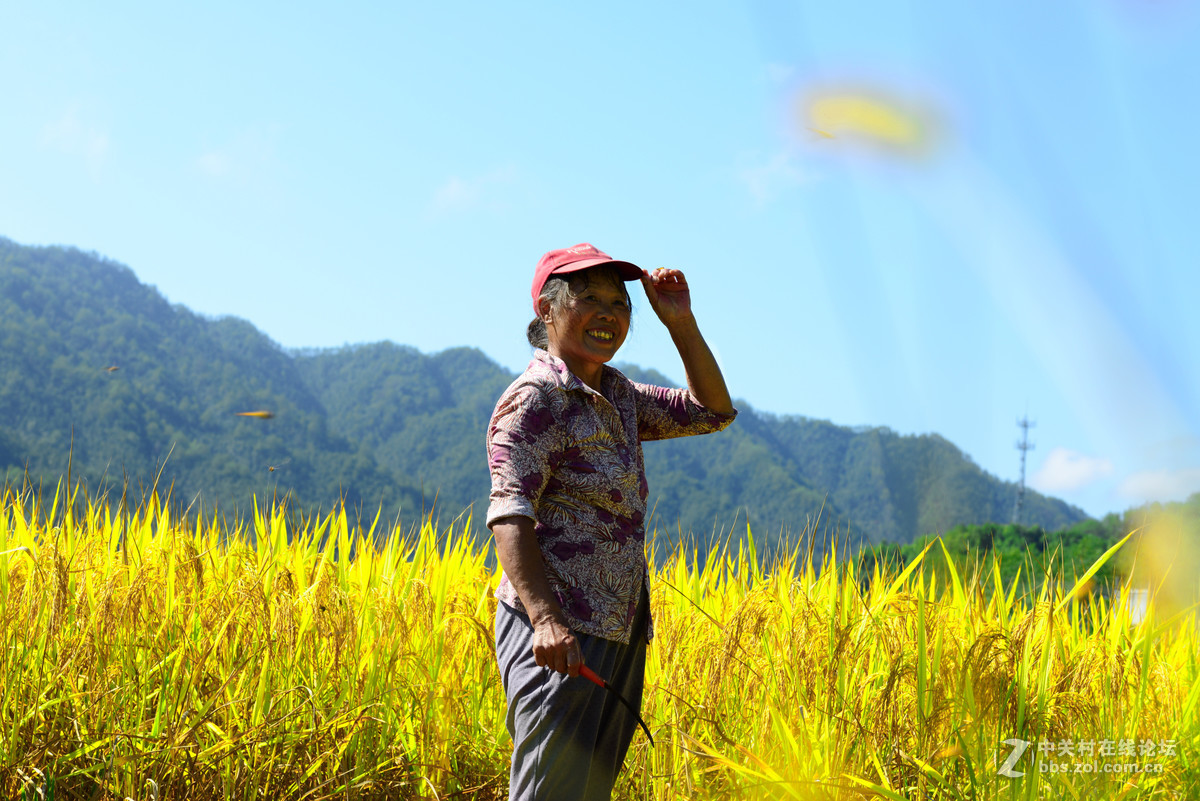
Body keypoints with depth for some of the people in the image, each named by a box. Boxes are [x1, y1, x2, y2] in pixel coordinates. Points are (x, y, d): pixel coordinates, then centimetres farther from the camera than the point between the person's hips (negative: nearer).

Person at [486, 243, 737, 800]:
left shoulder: (617, 395, 16)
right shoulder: (534, 399, -10)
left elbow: (713, 412, 25)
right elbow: (509, 514, -21)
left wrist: (681, 323, 10)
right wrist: (545, 618, -36)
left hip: (620, 630, 9)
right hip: (561, 635, -9)